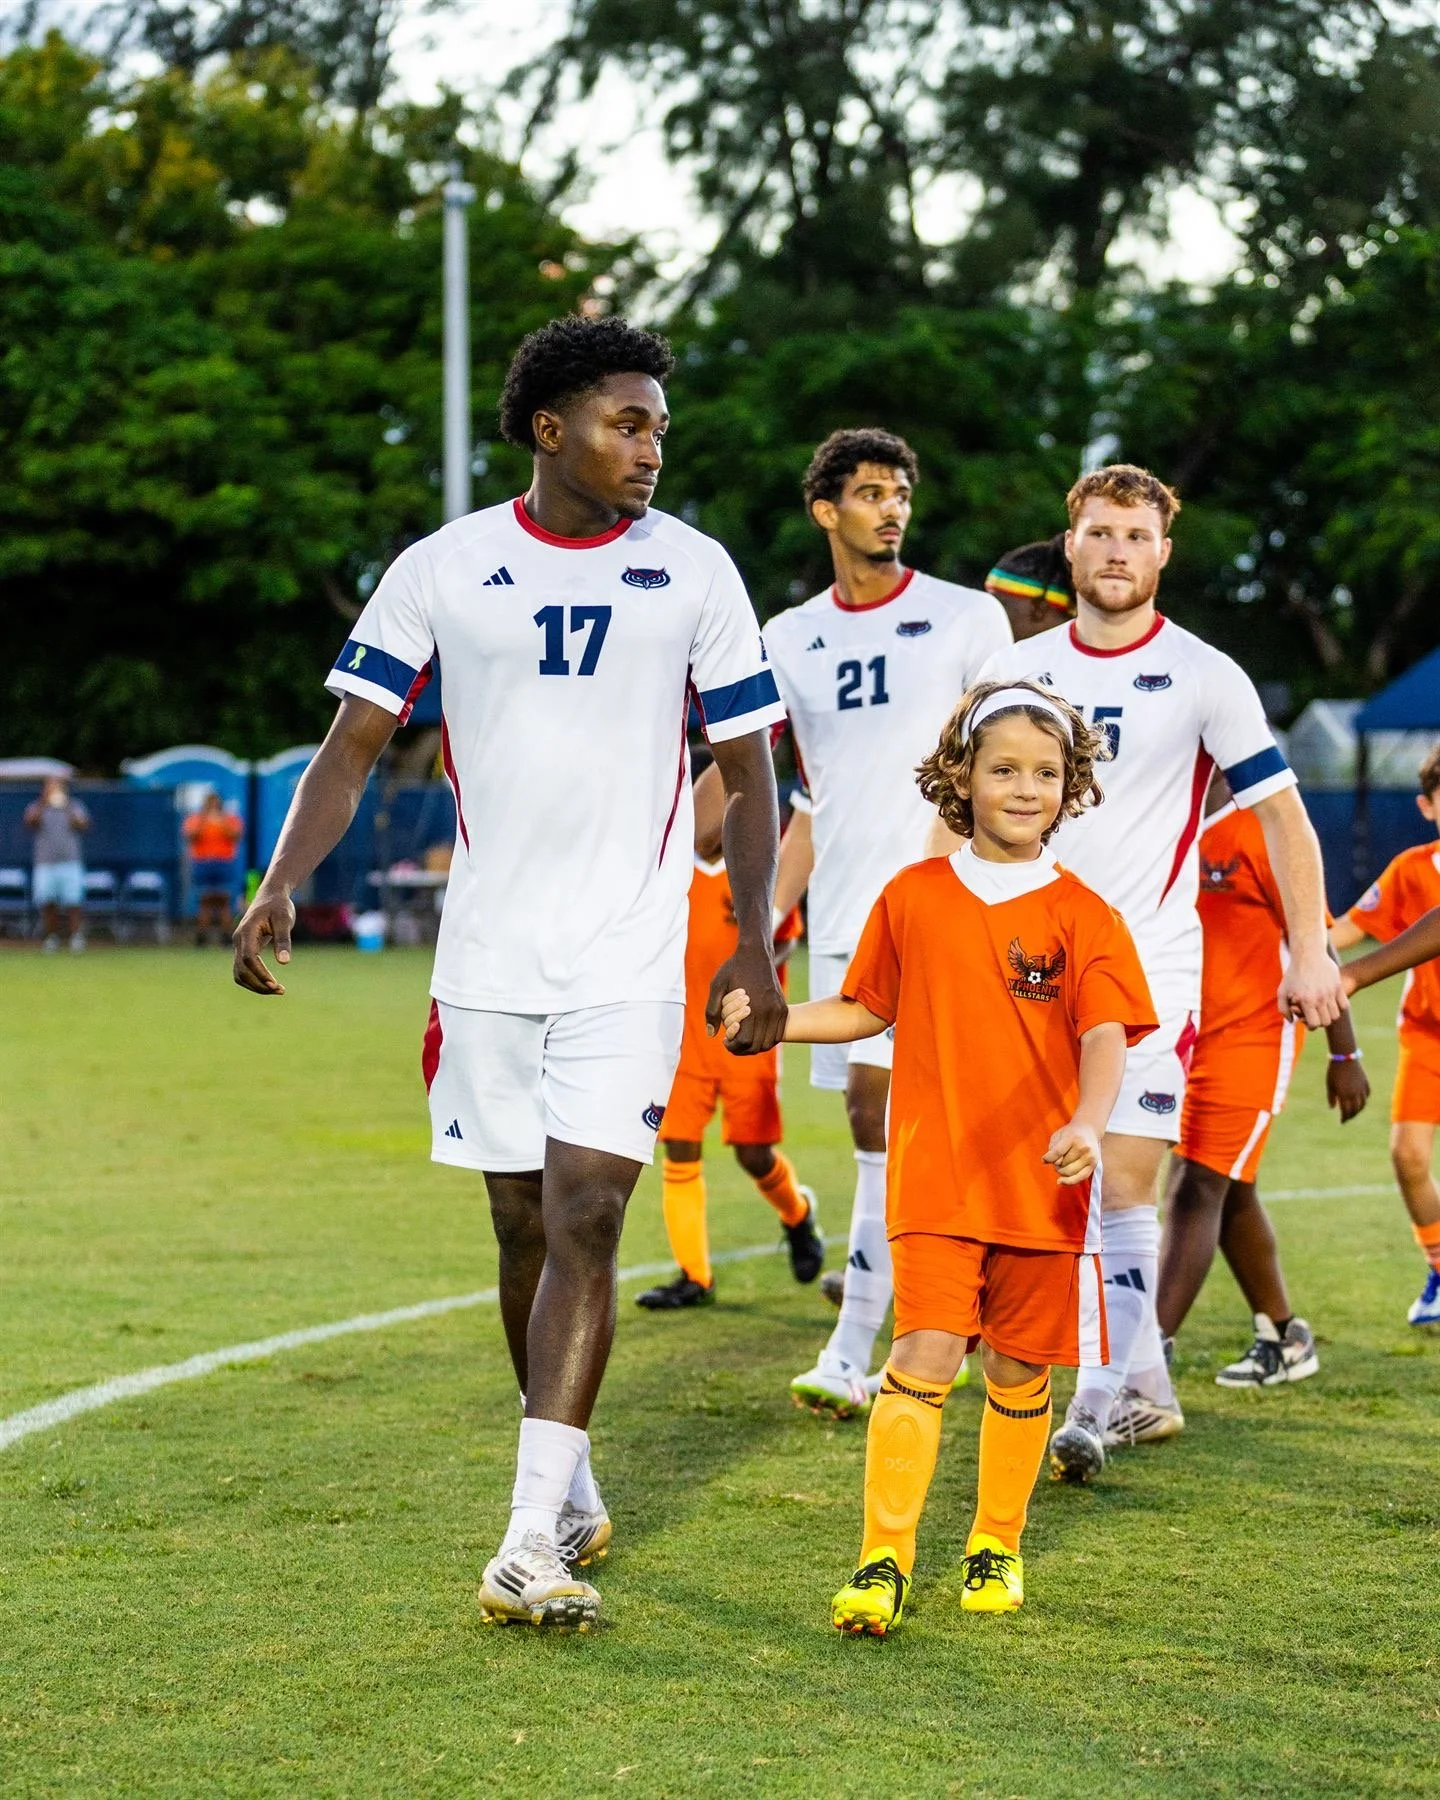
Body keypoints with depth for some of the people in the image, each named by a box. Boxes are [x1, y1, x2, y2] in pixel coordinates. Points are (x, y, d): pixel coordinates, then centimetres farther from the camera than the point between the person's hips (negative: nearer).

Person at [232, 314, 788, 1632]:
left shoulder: (692, 570, 2)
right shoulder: (444, 569, 2)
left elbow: (748, 772, 7)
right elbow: (354, 744, 4)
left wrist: (756, 939, -2)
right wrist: (282, 884, -11)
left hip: (630, 963, -2)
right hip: (488, 959, 2)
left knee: (584, 1216, -14)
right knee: (525, 1228, 9)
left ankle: (532, 1542, -15)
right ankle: (571, 1488, 29)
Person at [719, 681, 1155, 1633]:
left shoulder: (1084, 915, -1)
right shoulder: (913, 897, 5)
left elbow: (1105, 1037, -10)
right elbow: (869, 1009, 18)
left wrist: (1087, 1122, -27)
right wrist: (775, 1019, 4)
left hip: (1041, 1183, 0)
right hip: (936, 1174, 0)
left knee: (1019, 1370, 9)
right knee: (925, 1355, -11)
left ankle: (998, 1546, 28)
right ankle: (885, 1560, -8)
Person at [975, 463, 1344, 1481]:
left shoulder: (1203, 675, -3)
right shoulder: (1018, 671, 8)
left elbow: (1282, 812, -2)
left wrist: (1311, 952, -8)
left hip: (1155, 966, -4)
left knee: (1125, 1185, -11)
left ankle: (1096, 1404, -8)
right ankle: (1147, 1388, 17)